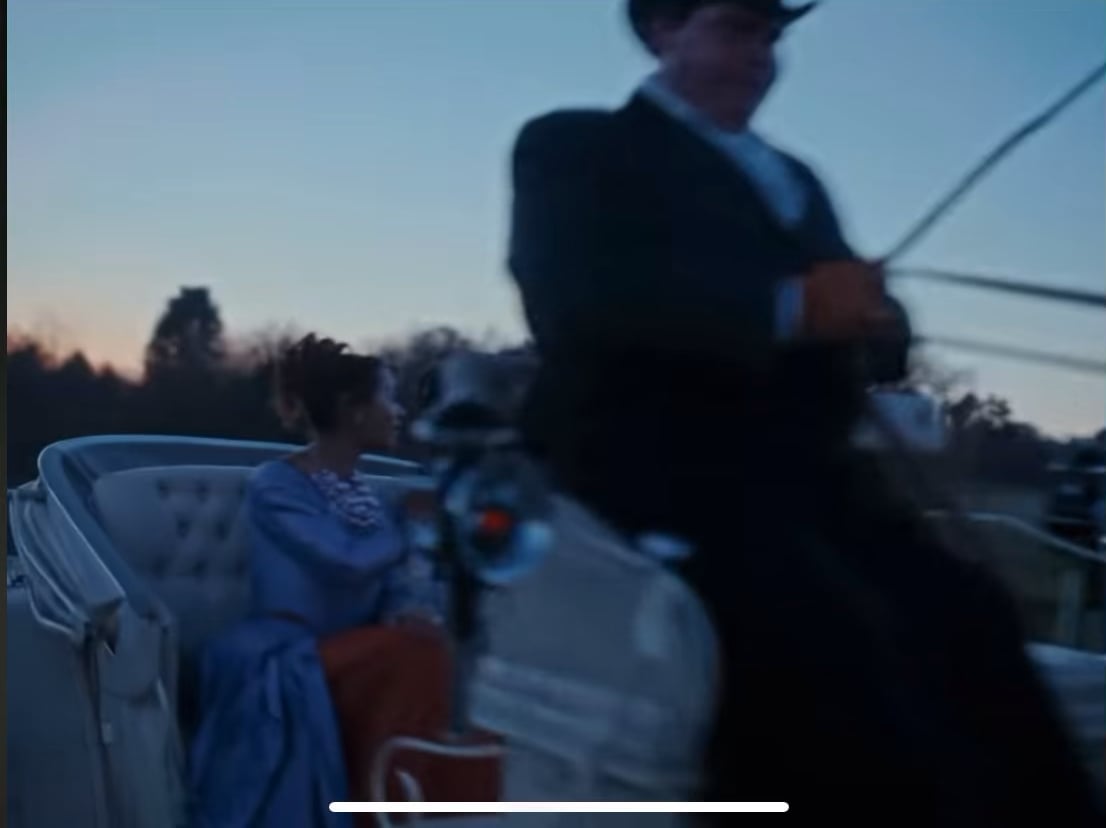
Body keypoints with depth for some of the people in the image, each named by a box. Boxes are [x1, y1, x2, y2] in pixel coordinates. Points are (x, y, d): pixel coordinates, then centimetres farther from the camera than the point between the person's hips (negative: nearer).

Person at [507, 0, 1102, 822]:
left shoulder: (795, 180, 28)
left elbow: (838, 315, 20)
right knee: (833, 634, -29)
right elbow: (573, 298, -11)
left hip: (797, 463, 6)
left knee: (967, 618, -15)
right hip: (652, 453, -6)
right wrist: (788, 307, -17)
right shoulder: (576, 145, 7)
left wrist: (874, 321, -6)